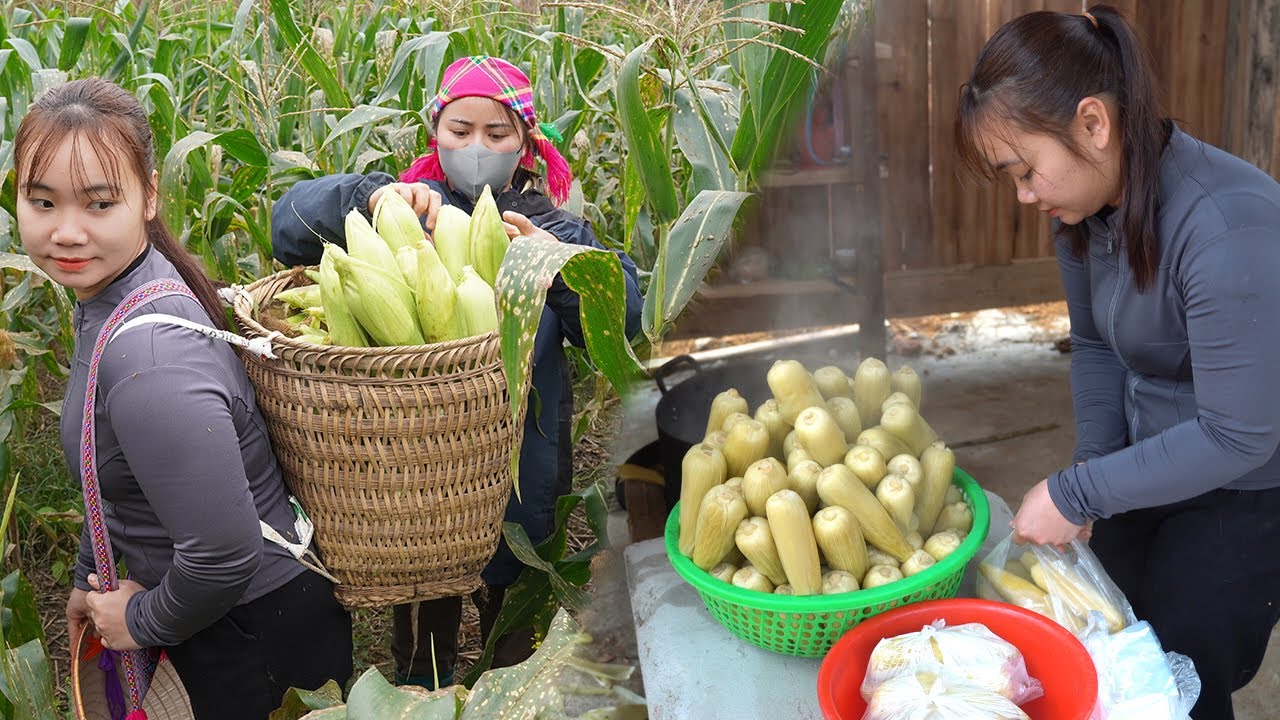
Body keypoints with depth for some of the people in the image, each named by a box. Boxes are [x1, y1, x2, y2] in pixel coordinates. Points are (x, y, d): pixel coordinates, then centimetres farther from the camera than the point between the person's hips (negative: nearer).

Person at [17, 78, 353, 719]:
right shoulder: (107, 294, -4)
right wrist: (90, 576, 20)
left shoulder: (150, 362, -34)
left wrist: (145, 620, -13)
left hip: (255, 634, -9)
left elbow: (224, 553, -31)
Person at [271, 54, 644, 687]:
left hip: (522, 476, 1)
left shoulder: (552, 227, 4)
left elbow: (624, 322, -9)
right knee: (422, 622, 19)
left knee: (514, 630, 19)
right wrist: (368, 196, -29)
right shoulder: (409, 208, 0)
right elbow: (288, 225, -12)